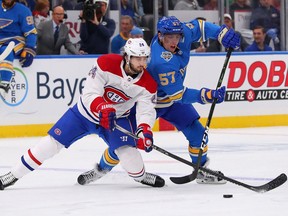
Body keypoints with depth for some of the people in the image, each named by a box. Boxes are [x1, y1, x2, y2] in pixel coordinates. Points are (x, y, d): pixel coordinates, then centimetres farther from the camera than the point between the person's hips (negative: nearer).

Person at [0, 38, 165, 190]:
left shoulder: (148, 83, -17)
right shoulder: (106, 64, -26)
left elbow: (146, 110, -21)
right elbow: (89, 94, -28)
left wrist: (145, 130, -41)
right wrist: (102, 108, -47)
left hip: (117, 118, 1)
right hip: (86, 112, -1)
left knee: (125, 149, -25)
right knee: (53, 142, -6)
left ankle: (140, 175, 7)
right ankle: (14, 175, 3)